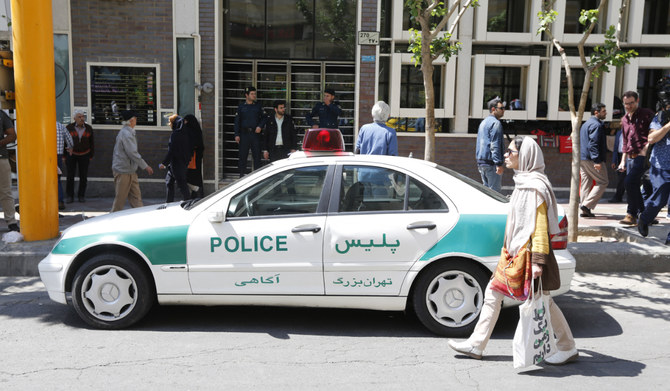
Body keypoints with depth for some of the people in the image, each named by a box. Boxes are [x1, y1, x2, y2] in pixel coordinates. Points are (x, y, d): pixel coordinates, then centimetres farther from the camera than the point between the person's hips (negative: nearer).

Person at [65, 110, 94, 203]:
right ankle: (70, 196, 8)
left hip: (84, 155, 1)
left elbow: (91, 143, 4)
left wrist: (91, 156, 4)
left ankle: (81, 195, 12)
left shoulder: (89, 128, -4)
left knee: (83, 177, 0)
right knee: (70, 176, -3)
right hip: (71, 155, -1)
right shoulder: (69, 128, -7)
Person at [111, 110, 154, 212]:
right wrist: (145, 166, -17)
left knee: (136, 196, 7)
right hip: (123, 171, -10)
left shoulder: (129, 133, 14)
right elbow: (132, 153, -21)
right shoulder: (126, 134, -17)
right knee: (120, 198, 0)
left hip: (130, 171, 10)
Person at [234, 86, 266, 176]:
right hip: (244, 133, 0)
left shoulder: (258, 106, 8)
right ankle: (242, 175, 10)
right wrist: (237, 135, -1)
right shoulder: (241, 106, 6)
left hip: (255, 133, 0)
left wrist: (260, 126, -8)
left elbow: (263, 118, 11)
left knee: (257, 155, -1)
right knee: (243, 155, 2)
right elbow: (237, 121, 6)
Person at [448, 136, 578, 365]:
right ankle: (476, 345, 16)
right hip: (515, 252, 10)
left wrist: (537, 260, -25)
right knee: (493, 294, 9)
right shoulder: (523, 182, 12)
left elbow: (540, 226, -22)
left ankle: (568, 349, 20)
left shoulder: (535, 187, -18)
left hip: (528, 253, -10)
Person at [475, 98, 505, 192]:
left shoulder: (484, 122, 20)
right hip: (491, 162, -9)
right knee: (495, 191, -6)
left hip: (481, 162, 9)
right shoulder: (495, 123, -10)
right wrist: (499, 164, -21)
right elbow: (495, 145, -19)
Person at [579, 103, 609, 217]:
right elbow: (593, 144, -20)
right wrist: (597, 161, -23)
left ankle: (585, 210, 10)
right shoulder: (596, 124, -11)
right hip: (591, 159, -10)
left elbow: (580, 142, 24)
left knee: (586, 183, 10)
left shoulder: (585, 124, 20)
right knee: (603, 182, -2)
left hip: (582, 159, 10)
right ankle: (587, 205, -10)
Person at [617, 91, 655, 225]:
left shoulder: (646, 114, -4)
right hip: (630, 158, 8)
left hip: (642, 157, -8)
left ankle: (632, 214, -12)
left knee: (629, 182, -19)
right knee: (634, 186, 8)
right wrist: (623, 161, 20)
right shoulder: (624, 120, 17)